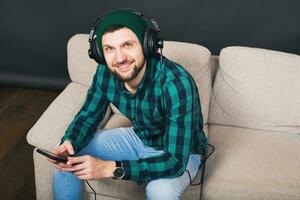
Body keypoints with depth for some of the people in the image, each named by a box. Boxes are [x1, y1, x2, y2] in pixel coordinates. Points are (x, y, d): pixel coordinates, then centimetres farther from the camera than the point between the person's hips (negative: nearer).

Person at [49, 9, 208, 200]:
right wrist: (68, 143, -24)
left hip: (180, 152, -5)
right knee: (68, 157, -4)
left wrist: (110, 168, -41)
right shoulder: (105, 72, -18)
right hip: (139, 137, 5)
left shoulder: (176, 83, -36)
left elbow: (176, 161, -37)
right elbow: (88, 115, -2)